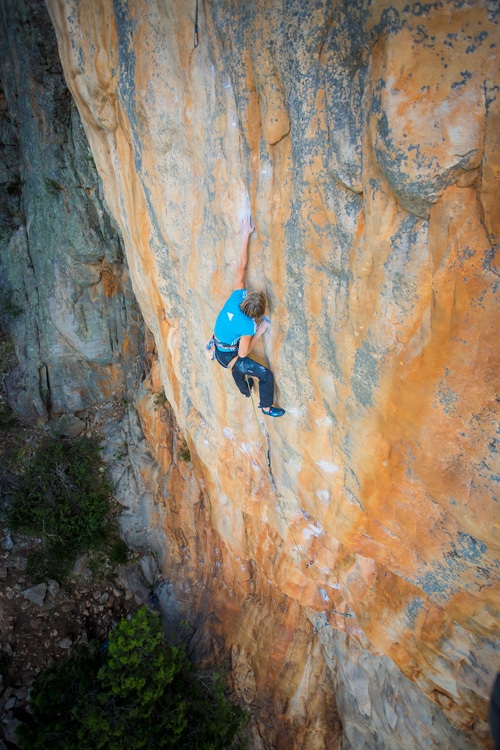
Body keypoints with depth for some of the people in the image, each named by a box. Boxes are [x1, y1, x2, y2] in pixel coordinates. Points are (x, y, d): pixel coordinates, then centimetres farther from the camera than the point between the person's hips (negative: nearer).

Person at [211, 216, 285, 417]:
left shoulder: (237, 296, -22)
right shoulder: (248, 326, -35)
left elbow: (241, 266, -21)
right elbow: (243, 353, -24)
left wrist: (245, 235, -21)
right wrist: (259, 332, -18)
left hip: (219, 350, 8)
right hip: (229, 356, -7)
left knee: (236, 367, 39)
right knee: (267, 376, 4)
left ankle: (245, 390, 68)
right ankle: (266, 407, 24)